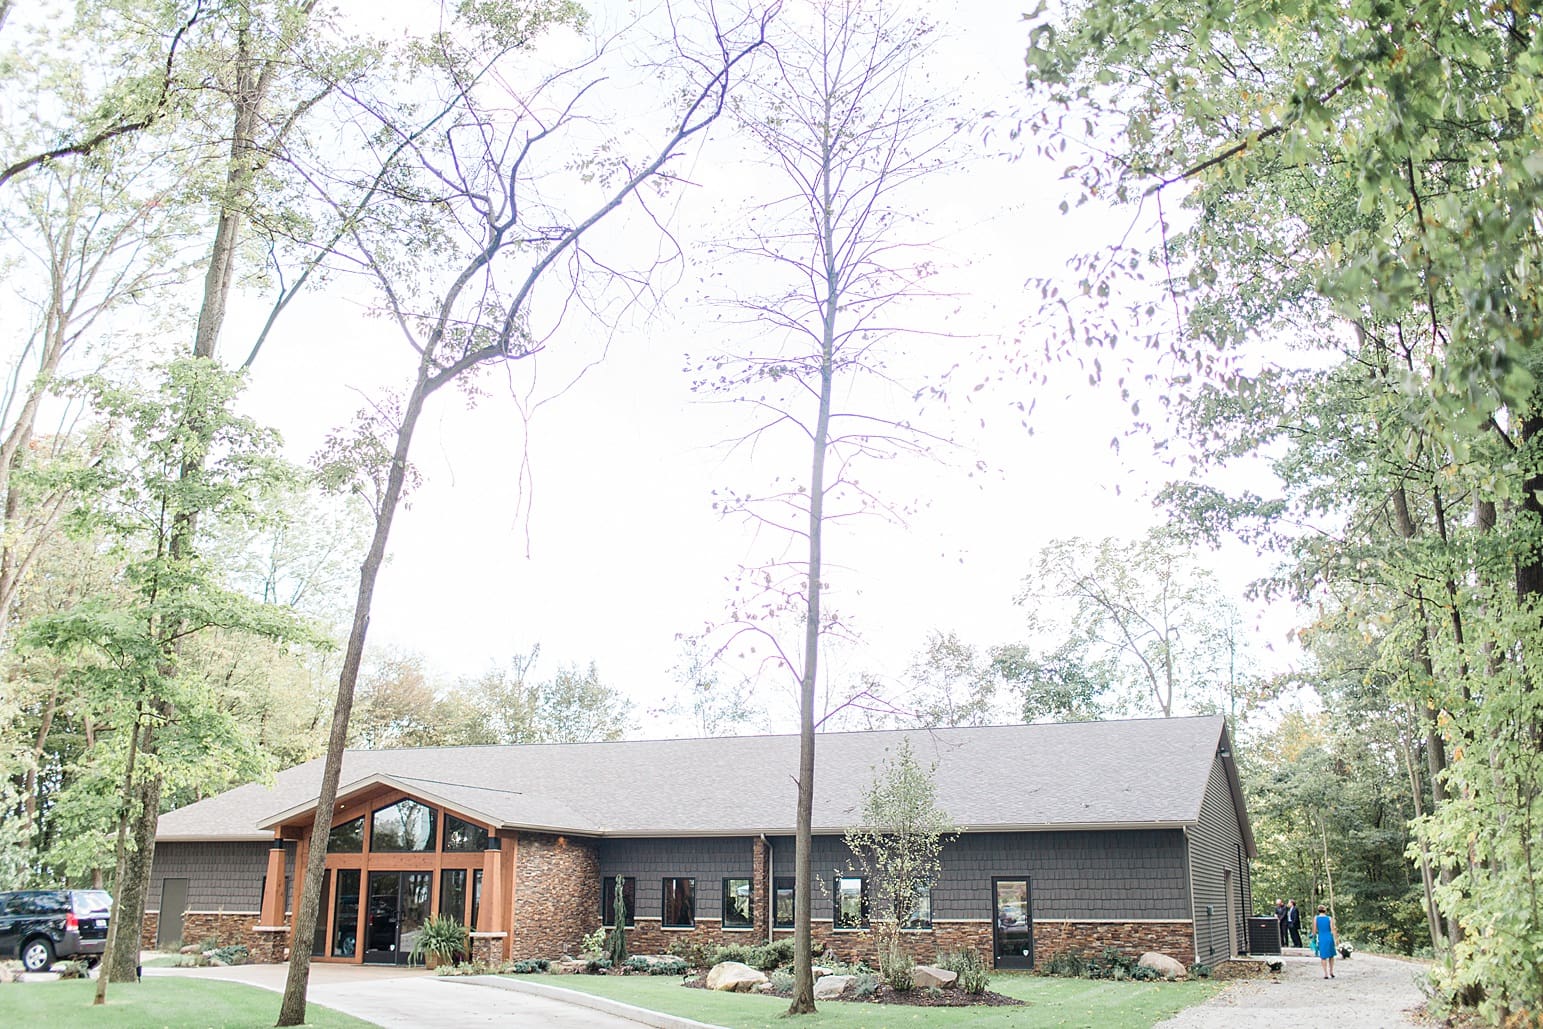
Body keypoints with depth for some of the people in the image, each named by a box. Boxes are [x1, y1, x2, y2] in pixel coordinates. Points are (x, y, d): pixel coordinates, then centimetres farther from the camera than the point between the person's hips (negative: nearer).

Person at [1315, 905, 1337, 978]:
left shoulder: (1316, 919, -2)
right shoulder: (1329, 918, -3)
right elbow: (1333, 930, -6)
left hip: (1321, 938, 0)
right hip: (1329, 938, 0)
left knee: (1323, 957, 6)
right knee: (1331, 955, 19)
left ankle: (1326, 974, 3)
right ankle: (1331, 972, 19)